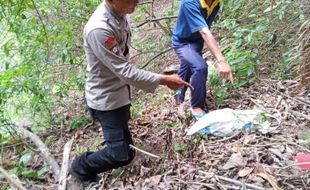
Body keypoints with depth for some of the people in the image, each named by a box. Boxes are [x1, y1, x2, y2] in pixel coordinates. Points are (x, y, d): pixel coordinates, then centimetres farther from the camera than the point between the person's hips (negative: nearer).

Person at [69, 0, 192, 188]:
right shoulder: (99, 29, -34)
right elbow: (126, 72, -32)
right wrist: (164, 80, -27)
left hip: (120, 89, 9)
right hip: (106, 98, -9)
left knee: (122, 131, 31)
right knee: (123, 154, -4)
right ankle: (81, 167, 21)